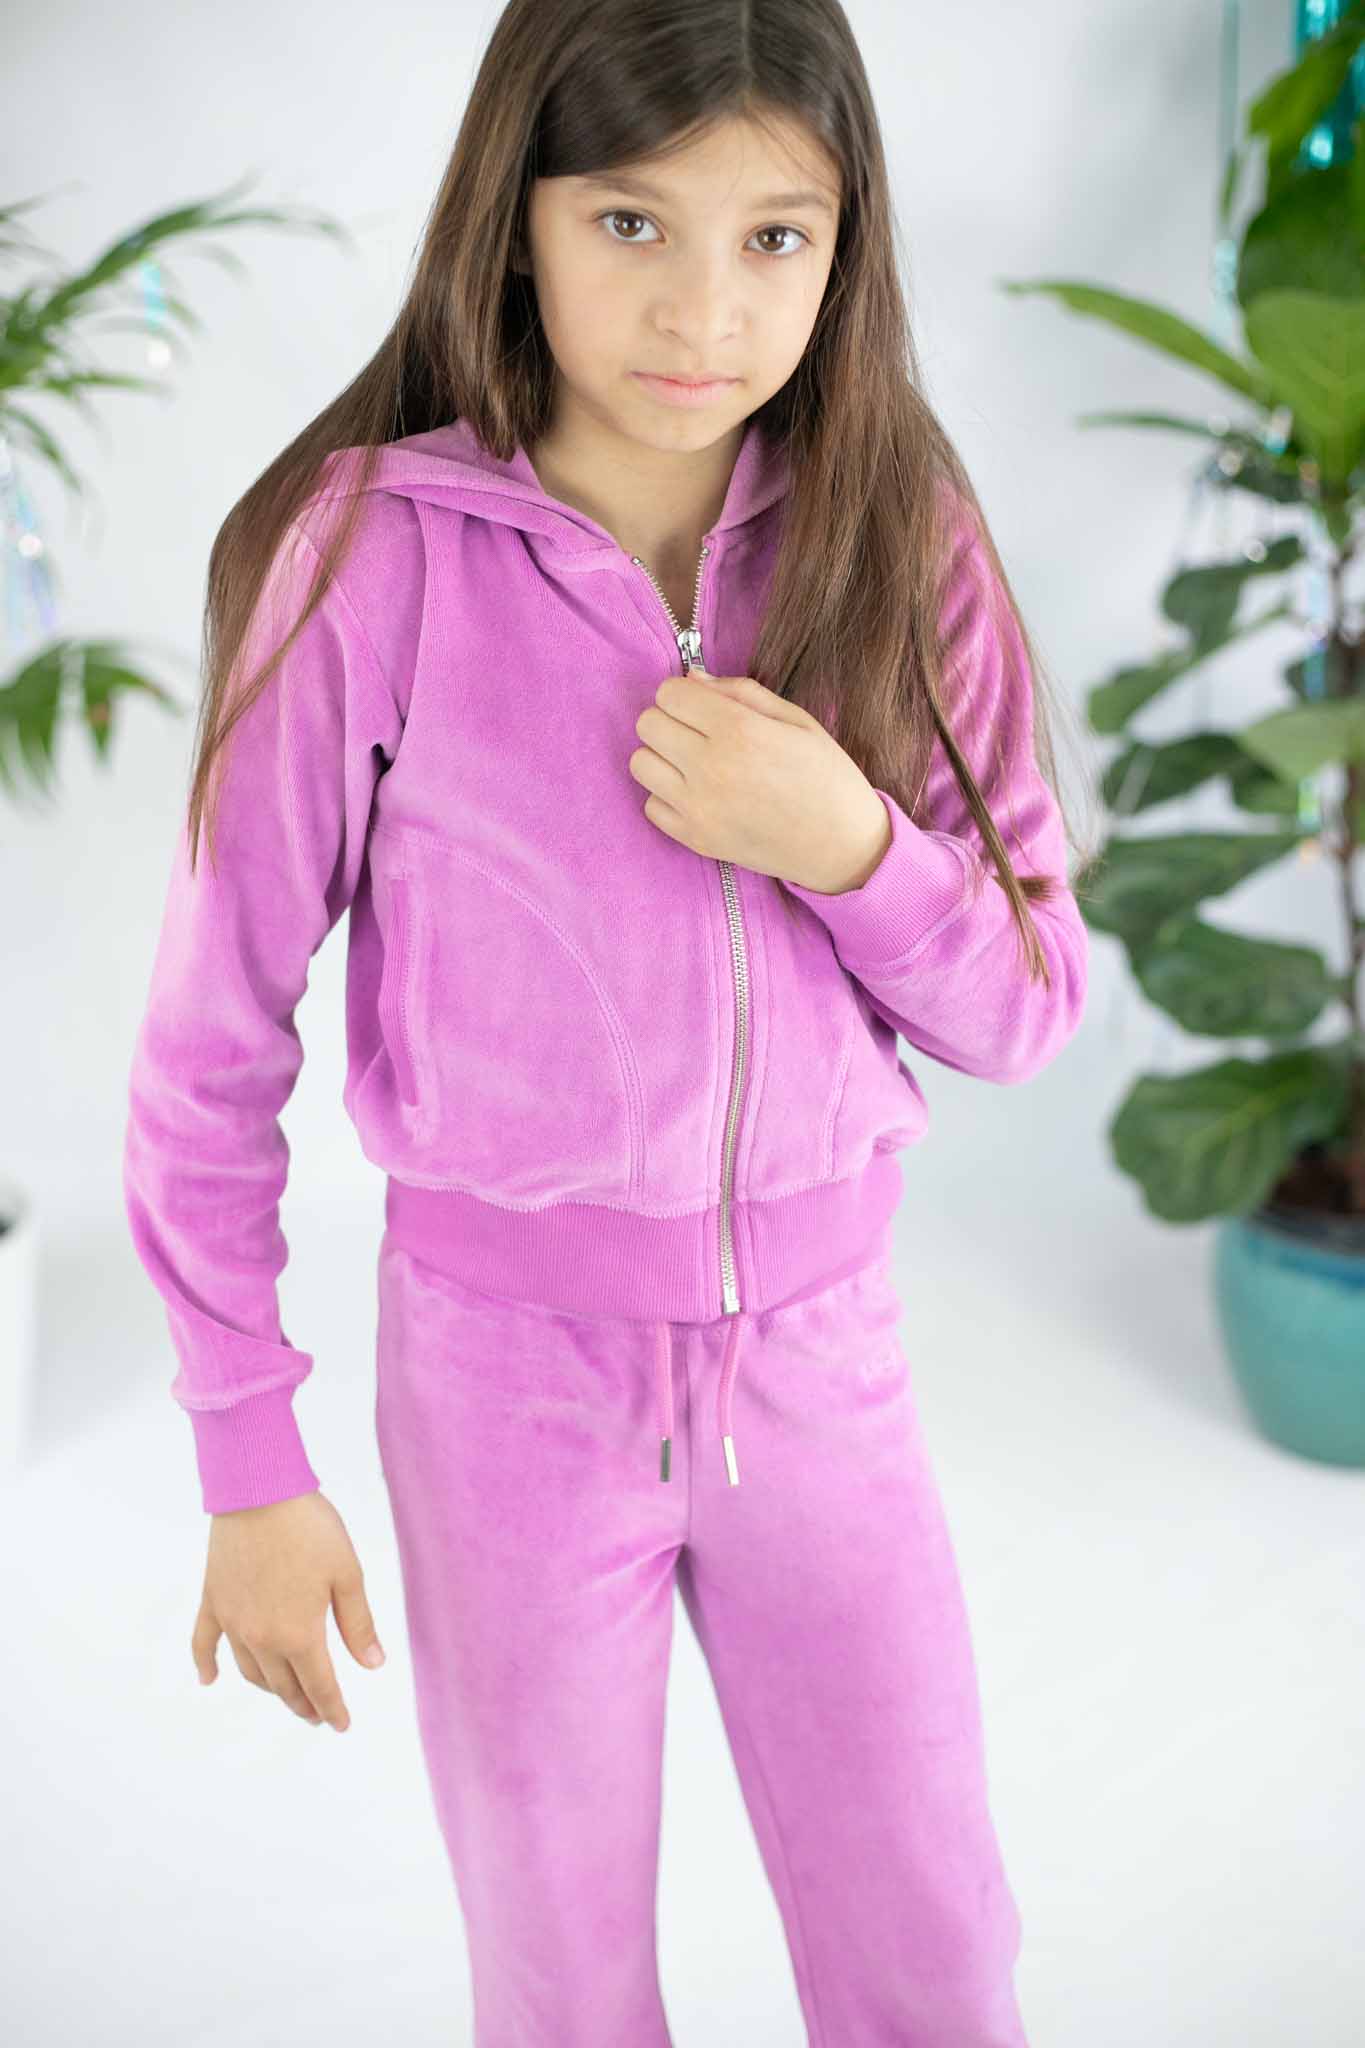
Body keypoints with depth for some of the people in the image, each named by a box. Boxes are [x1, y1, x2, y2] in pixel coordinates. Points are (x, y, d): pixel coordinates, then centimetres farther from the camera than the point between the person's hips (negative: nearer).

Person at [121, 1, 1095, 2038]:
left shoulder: (899, 542, -7)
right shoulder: (373, 559, -15)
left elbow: (1028, 1004, -1)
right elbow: (212, 1041, -8)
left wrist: (847, 843, -21)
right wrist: (249, 1462, -4)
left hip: (819, 1347, 2)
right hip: (508, 1352, -2)